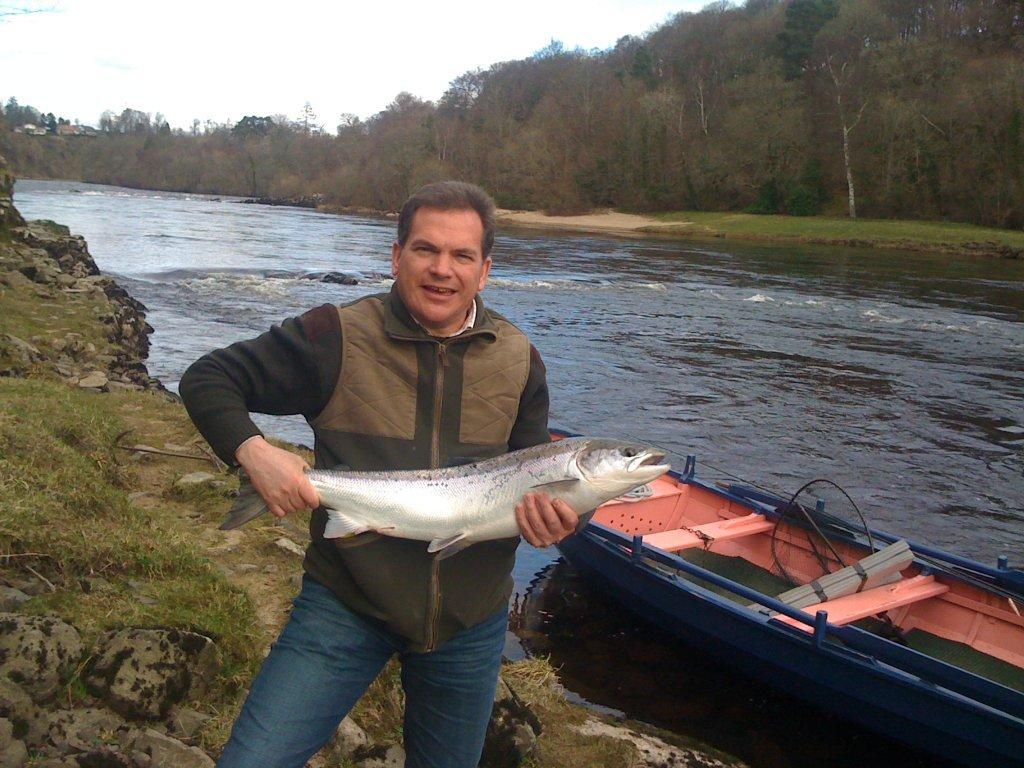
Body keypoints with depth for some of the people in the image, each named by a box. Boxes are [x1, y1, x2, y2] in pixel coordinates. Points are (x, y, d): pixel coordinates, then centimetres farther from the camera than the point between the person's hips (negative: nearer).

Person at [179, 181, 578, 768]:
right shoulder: (337, 337, -10)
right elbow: (207, 380, -5)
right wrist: (252, 450, -24)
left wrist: (550, 515, -16)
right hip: (346, 604, -2)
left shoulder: (519, 360, 0)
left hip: (471, 621, 3)